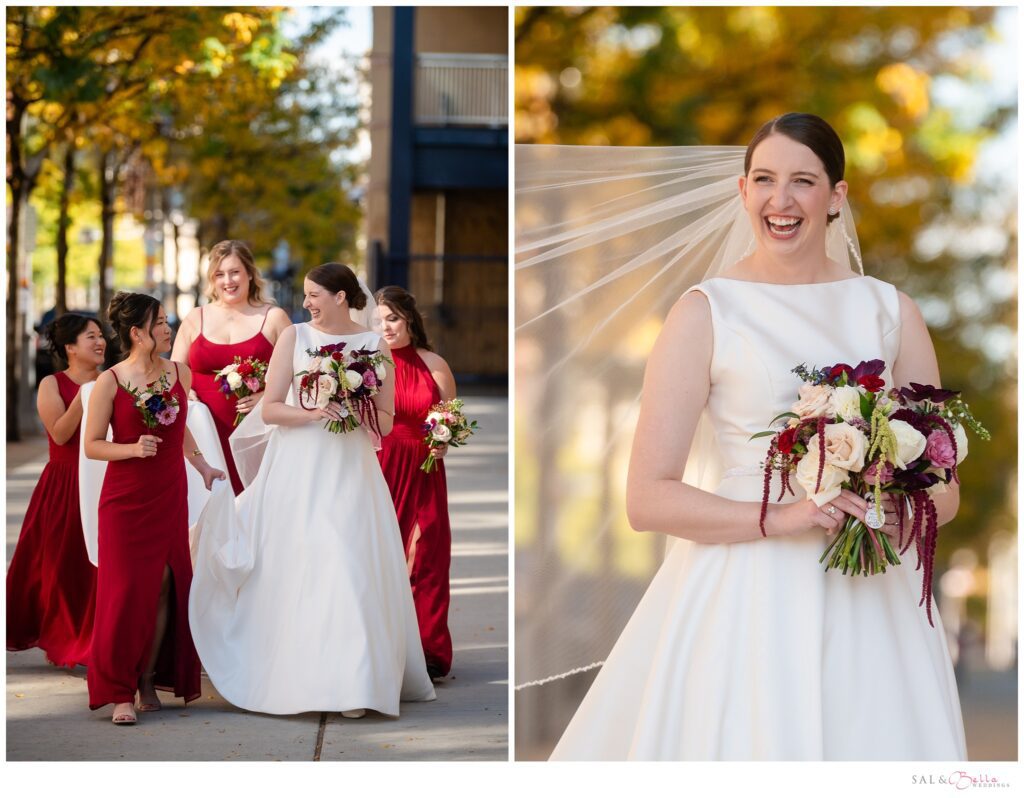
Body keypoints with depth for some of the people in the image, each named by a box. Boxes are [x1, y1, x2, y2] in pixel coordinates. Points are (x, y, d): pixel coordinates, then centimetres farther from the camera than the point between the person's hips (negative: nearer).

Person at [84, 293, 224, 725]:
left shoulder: (180, 373, 4)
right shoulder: (109, 382, -10)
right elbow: (92, 445, -7)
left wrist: (201, 464, 19)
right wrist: (134, 448, -20)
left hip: (170, 495, 4)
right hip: (125, 498, -4)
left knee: (165, 585, 1)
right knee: (126, 590, -5)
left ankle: (149, 681, 11)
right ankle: (119, 693, 1)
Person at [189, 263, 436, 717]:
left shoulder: (375, 346, 6)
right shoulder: (294, 338, 4)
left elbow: (387, 423, 7)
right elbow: (269, 409, 0)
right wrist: (311, 414, -16)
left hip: (350, 474, 0)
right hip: (298, 472, 0)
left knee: (352, 571, -6)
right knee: (296, 572, -1)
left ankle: (351, 686, -4)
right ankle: (295, 678, 8)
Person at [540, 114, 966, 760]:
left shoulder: (892, 312, 8)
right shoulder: (706, 313, -2)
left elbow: (943, 490, 11)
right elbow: (648, 499, -7)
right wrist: (780, 518, -18)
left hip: (870, 598, 3)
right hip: (746, 596, -3)